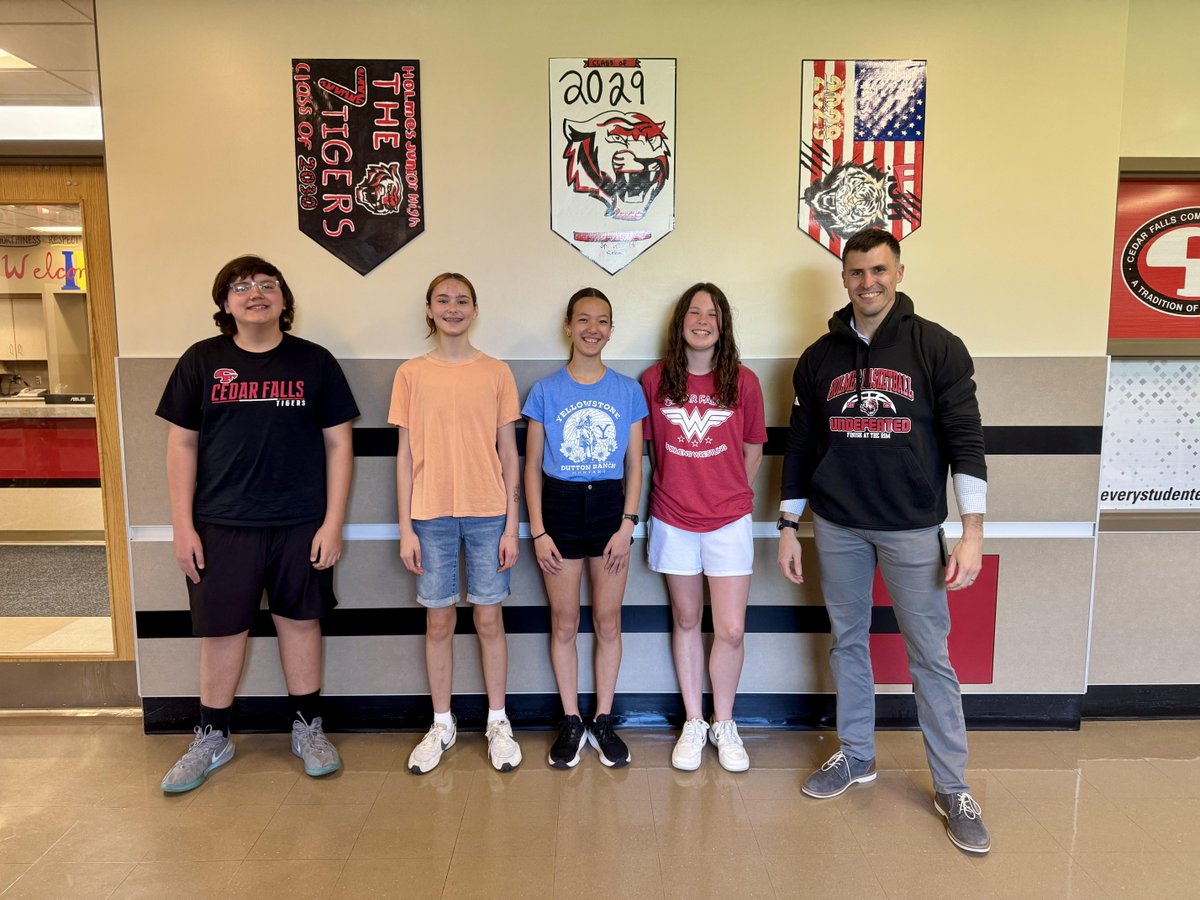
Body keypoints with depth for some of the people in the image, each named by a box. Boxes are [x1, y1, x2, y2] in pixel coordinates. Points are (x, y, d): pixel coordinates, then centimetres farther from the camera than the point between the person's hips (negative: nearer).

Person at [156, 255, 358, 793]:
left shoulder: (315, 362, 0)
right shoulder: (201, 361, 2)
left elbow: (338, 444, 0)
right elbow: (182, 444, 4)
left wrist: (333, 522, -6)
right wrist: (182, 526, -1)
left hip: (301, 525, 0)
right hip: (221, 525, 1)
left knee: (300, 621, 10)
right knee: (222, 630, 9)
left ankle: (308, 728, 27)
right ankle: (212, 739, 29)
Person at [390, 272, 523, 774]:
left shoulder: (496, 373, 2)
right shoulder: (411, 374, 3)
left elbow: (509, 455, 2)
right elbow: (406, 456, 3)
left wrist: (511, 526, -1)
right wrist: (406, 528, -1)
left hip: (487, 514, 0)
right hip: (431, 515, 1)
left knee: (489, 618, 7)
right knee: (439, 621, 9)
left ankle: (498, 723, 22)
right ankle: (442, 725, 25)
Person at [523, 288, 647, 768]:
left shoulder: (628, 391, 2)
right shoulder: (546, 391, 0)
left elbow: (634, 466, 3)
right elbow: (532, 466, 1)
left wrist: (627, 524, -6)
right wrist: (538, 531, -5)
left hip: (611, 507, 1)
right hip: (560, 507, 0)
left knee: (608, 623, 9)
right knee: (564, 623, 8)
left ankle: (603, 720, 24)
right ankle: (571, 721, 24)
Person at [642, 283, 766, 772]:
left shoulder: (743, 381, -3)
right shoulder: (654, 379, -2)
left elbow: (752, 451, 7)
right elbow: (648, 447, 7)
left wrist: (727, 493, 7)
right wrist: (677, 489, 6)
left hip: (729, 521, -1)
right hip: (673, 520, 1)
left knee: (730, 630, 0)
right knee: (686, 621, 13)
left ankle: (724, 724, 24)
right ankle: (693, 723, 29)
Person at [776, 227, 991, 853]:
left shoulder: (937, 347, -4)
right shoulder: (820, 357, 5)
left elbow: (965, 440, -7)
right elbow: (800, 447, 9)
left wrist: (973, 531, -13)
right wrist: (788, 526, 8)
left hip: (912, 529, -3)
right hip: (837, 526, 3)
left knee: (930, 656, 2)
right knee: (847, 642, 14)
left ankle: (953, 787, 18)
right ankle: (855, 755, 31)